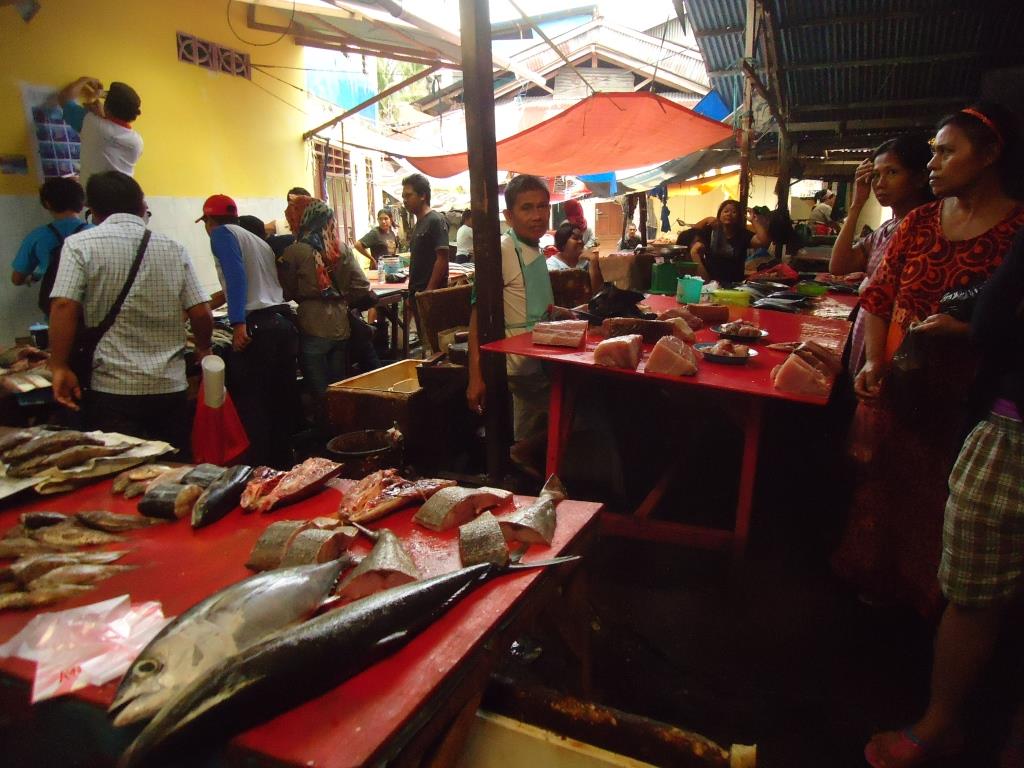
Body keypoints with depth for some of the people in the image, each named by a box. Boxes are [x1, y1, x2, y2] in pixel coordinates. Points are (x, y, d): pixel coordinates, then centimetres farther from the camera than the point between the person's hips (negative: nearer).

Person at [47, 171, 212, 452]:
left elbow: (64, 307, -12)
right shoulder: (174, 248, 5)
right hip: (171, 387, 3)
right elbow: (201, 314, 1)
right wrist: (203, 350, 19)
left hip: (113, 389, -3)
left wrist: (60, 367, -5)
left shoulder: (80, 245, -1)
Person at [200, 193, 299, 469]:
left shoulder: (222, 233, 3)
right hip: (284, 323, 8)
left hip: (256, 329, -8)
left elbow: (236, 275, -14)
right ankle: (283, 465, 19)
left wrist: (238, 323, -21)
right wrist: (220, 297, 56)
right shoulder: (259, 241, 26)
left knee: (251, 407, -2)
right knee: (281, 404, 12)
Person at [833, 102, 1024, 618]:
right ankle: (876, 581, 36)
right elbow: (878, 298, 4)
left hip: (963, 396, -4)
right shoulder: (919, 221, 6)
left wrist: (966, 327, -23)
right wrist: (873, 364, -7)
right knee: (882, 486, 14)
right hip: (895, 385, 4)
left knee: (939, 502, 9)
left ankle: (927, 599, 33)